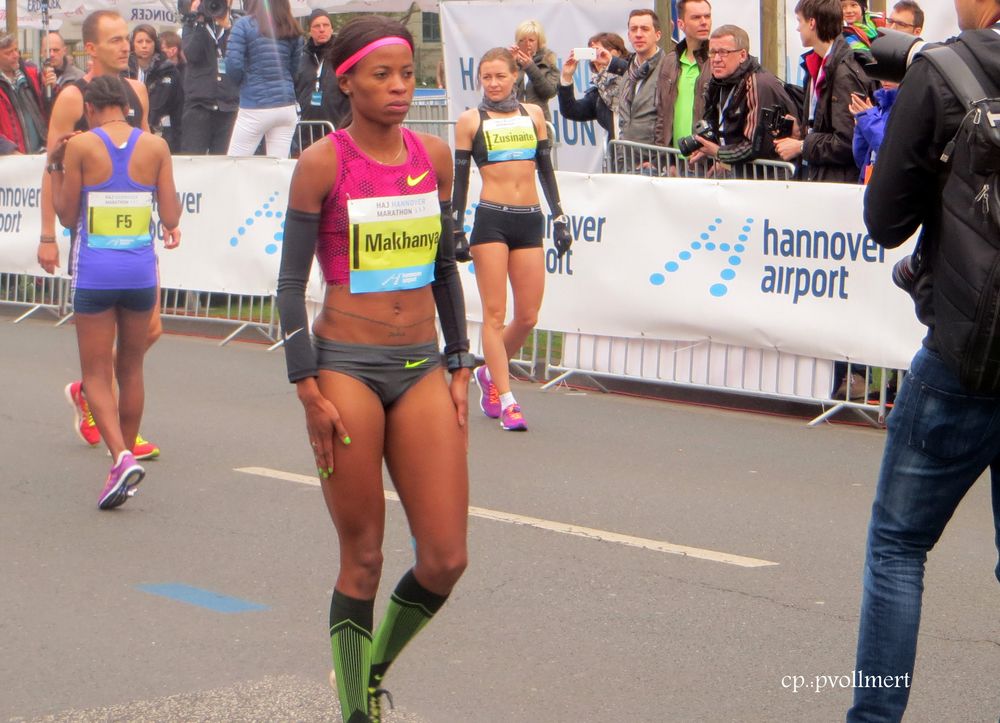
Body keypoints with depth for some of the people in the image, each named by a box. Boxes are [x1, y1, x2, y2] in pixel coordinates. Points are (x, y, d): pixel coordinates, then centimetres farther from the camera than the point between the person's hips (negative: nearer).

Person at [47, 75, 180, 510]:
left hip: (95, 271, -3)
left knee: (96, 375, 3)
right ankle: (125, 456, 26)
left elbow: (68, 217, -1)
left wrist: (54, 168, 9)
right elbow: (171, 218, 0)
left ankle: (122, 457, -17)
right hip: (141, 269, 3)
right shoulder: (155, 146, 0)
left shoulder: (80, 146, -7)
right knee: (131, 369, 18)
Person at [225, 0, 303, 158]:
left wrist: (242, 82, 9)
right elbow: (294, 69, 13)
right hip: (287, 108, 4)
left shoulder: (245, 25, -5)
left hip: (255, 108, -4)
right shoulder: (293, 30, 8)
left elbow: (233, 65, -9)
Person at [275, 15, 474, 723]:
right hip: (348, 368, -4)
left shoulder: (434, 155, 8)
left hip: (422, 368, 4)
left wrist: (459, 368, 13)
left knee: (446, 560, -1)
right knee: (363, 559, 2)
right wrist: (311, 393, -10)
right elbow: (291, 282, -4)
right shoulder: (323, 164, -6)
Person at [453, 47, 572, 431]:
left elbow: (546, 169, 16)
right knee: (495, 314, -4)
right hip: (491, 220, -4)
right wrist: (456, 229, -2)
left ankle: (490, 373, 28)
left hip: (530, 220, 4)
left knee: (528, 317, 4)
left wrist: (559, 217, 13)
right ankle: (506, 402, -1)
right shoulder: (470, 120, 3)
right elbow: (459, 178, 3)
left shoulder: (533, 114, 12)